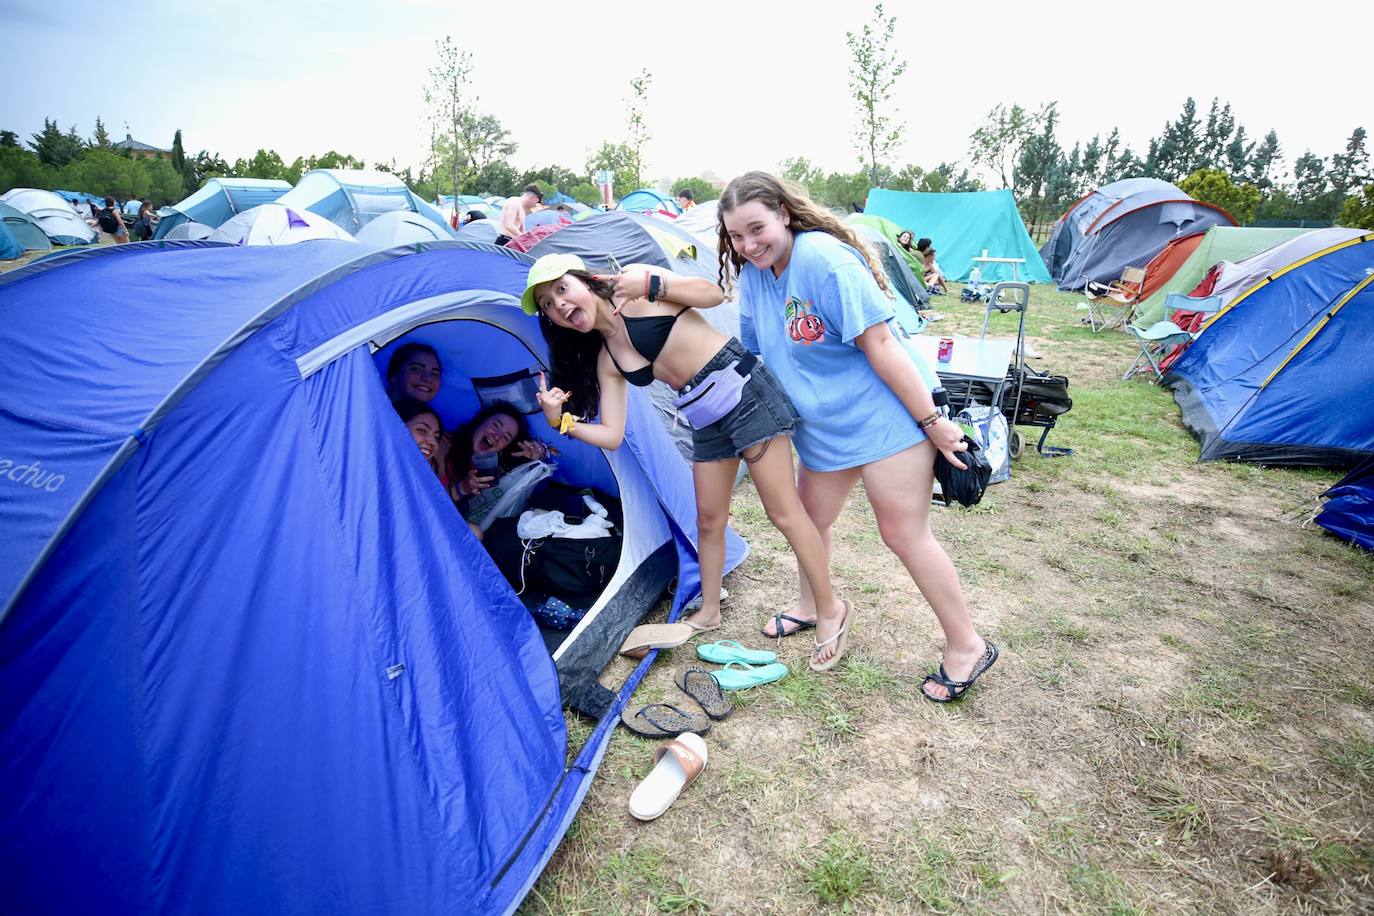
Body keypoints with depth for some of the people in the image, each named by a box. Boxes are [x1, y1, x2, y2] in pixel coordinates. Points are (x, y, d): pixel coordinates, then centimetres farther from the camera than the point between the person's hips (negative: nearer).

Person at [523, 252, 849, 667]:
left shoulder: (633, 280, -8)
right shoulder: (605, 360, 6)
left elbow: (714, 294, -12)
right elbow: (611, 435, 3)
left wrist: (650, 284, -22)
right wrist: (561, 420, -11)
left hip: (742, 389, -7)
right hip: (706, 420, 7)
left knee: (784, 512, -1)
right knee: (709, 520, 16)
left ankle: (831, 610, 16)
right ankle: (709, 613, 35)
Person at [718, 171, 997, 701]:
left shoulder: (825, 260, -22)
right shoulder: (752, 276, 2)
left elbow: (881, 345, -23)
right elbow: (754, 353, 15)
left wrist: (932, 421, -20)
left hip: (885, 418, -8)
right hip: (822, 428, 8)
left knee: (903, 534, -3)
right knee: (810, 522, 18)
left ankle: (967, 646, 16)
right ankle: (812, 609, 44)